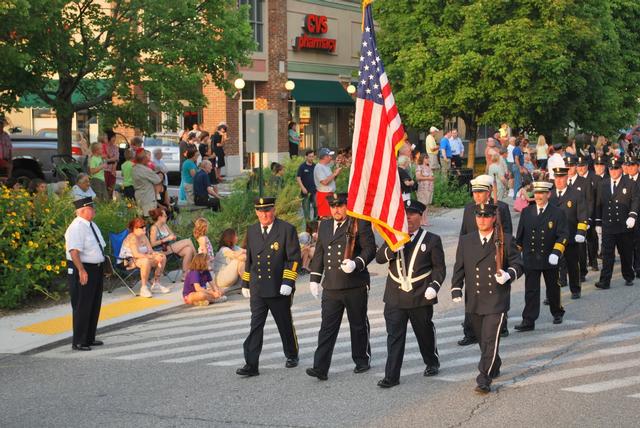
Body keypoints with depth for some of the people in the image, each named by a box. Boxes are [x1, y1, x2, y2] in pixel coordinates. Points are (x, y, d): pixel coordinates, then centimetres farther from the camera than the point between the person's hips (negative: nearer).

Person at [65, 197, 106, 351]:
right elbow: (74, 251, -28)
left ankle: (89, 338, 30)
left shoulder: (92, 225, 11)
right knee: (82, 308, -3)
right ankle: (78, 342, 5)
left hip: (96, 269, 10)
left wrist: (103, 262, 21)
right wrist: (81, 271, -33)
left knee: (94, 306, 18)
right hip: (83, 271, -10)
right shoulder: (76, 228, -19)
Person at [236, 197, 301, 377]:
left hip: (279, 289, -3)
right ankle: (251, 365, -6)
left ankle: (292, 355, 32)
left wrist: (287, 282, -16)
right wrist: (246, 284, 16)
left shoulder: (287, 230, -6)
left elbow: (294, 258, -8)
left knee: (285, 325, 11)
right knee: (256, 326, -4)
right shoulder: (252, 231, 9)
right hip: (257, 289, 3)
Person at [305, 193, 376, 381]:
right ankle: (320, 368, -6)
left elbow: (370, 249, -8)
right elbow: (319, 253, 19)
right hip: (331, 287, 4)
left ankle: (362, 361, 25)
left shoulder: (360, 224, -4)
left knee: (358, 326, 9)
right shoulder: (324, 226, 14)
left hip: (355, 287, -4)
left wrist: (356, 263, -24)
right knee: (327, 327, -2)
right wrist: (314, 279, 15)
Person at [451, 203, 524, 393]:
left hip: (497, 301, -4)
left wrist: (508, 275, -20)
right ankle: (494, 367, 37)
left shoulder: (506, 240, -1)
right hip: (474, 302, 4)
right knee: (482, 340, 15)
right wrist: (456, 290, -2)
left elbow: (518, 264, 1)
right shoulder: (465, 241, 8)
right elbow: (459, 268, 9)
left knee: (490, 340, -10)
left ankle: (484, 379, -7)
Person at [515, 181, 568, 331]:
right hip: (530, 258, 1)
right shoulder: (526, 212, 5)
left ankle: (557, 313, 37)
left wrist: (556, 253, -20)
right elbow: (520, 235, 10)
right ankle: (528, 321, -3)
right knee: (531, 291, -3)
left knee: (553, 288, 15)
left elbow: (563, 235, -8)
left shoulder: (557, 213, -4)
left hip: (550, 259, -1)